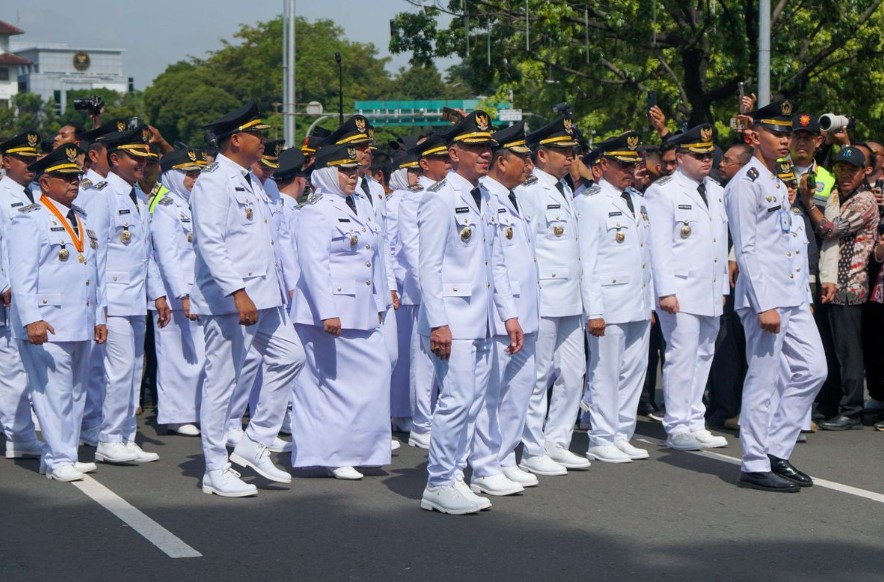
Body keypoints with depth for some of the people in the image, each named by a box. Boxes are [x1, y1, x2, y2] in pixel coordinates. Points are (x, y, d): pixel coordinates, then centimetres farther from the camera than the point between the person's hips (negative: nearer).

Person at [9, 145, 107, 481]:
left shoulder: (81, 220, 18)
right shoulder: (31, 219, -6)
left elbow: (96, 272, 22)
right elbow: (22, 274, -13)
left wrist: (99, 318, 18)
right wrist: (32, 319, -22)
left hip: (81, 324, 8)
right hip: (48, 324, -8)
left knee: (75, 391, 10)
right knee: (53, 390, -8)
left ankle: (64, 455, 18)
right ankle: (58, 460, -2)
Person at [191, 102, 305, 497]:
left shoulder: (250, 181, 17)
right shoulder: (213, 183, -12)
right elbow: (210, 243, -21)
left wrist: (274, 287, 20)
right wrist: (238, 293, -27)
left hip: (263, 296, 10)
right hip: (227, 300, -10)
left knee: (289, 357, 8)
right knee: (222, 381, -2)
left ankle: (254, 444, 16)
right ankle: (216, 470, 6)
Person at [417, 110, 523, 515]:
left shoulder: (487, 200, 16)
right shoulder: (441, 199, -9)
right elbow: (429, 265, -13)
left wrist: (509, 314, 15)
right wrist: (438, 323, -18)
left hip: (481, 322, 8)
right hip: (453, 321, -8)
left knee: (472, 402, 9)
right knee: (457, 400, -10)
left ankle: (452, 478, 16)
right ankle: (440, 484, 0)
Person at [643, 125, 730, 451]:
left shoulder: (716, 191, 17)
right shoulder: (663, 192, -6)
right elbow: (658, 245, -10)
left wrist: (723, 286, 17)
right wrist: (665, 290, -16)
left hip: (711, 292, 8)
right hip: (680, 293, -7)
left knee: (703, 356, 10)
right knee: (682, 357, -8)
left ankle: (695, 423, 17)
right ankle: (678, 428, -3)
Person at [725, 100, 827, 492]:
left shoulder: (776, 183, 19)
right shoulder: (745, 184, -10)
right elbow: (746, 249, -15)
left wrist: (799, 295, 19)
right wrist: (764, 305, -20)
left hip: (791, 295, 9)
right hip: (764, 297, -9)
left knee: (812, 370, 8)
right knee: (763, 381, -4)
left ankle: (776, 451, 15)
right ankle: (755, 465, 3)